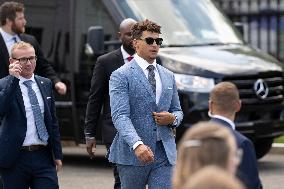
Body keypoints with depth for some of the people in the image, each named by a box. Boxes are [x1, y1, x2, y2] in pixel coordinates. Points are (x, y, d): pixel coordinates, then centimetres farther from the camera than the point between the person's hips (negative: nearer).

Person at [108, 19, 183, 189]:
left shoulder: (168, 76, 15)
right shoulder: (121, 76, -5)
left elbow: (178, 111, 24)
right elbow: (120, 116, -16)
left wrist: (173, 118, -2)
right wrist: (137, 144, -31)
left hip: (165, 154, 4)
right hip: (132, 154, -4)